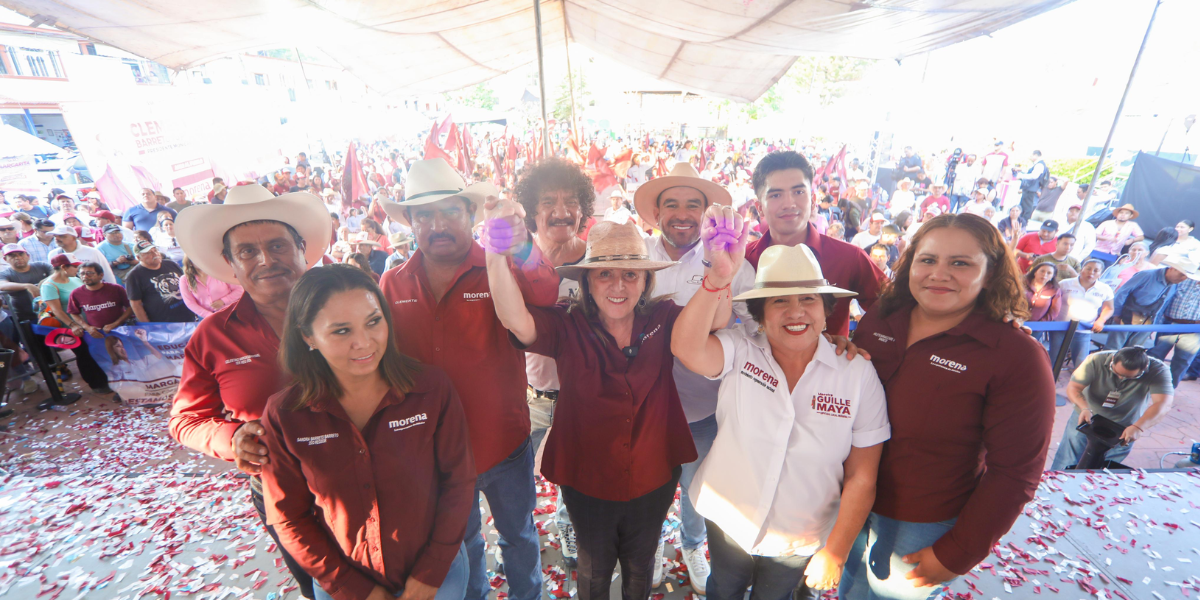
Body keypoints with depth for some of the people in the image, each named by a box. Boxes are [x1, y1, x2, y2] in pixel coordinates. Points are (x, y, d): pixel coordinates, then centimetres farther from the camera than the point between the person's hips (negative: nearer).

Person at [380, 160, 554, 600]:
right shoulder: (393, 285, -4)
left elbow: (547, 300, -34)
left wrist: (520, 249, -52)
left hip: (503, 444, -2)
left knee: (518, 536, 23)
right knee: (458, 540, 28)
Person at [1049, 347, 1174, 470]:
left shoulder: (1158, 371, -20)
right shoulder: (1096, 361, -21)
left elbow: (1164, 404, -30)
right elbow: (1073, 387, -20)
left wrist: (1138, 427, -45)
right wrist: (1085, 408, -38)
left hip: (1125, 429, 1)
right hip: (1085, 419, 0)